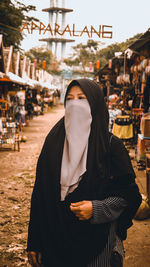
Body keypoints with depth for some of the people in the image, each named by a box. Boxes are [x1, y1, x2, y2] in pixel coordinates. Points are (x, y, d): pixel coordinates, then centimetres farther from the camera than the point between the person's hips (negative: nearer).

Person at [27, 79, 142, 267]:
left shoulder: (110, 144, -7)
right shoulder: (53, 141, 0)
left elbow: (129, 192, -5)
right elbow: (40, 193, 0)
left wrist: (97, 209, -21)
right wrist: (34, 243, -2)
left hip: (98, 239, -2)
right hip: (56, 237, 2)